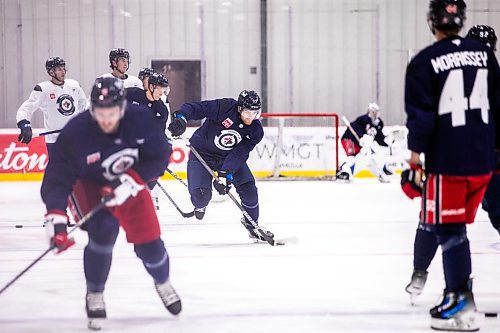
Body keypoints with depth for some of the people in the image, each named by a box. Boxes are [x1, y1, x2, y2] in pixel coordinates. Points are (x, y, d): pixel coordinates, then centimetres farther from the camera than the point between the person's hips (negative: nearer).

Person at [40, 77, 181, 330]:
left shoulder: (140, 120, -27)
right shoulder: (75, 134, -32)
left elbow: (158, 159, -18)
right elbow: (57, 178, -30)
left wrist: (130, 182, -31)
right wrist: (56, 220, -40)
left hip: (129, 183, 2)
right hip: (88, 185, -2)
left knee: (148, 239, 0)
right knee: (103, 231, -24)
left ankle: (163, 283, 34)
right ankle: (94, 296, -1)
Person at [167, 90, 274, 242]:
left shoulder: (255, 131, -14)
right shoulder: (225, 107, -25)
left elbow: (240, 154, -22)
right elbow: (194, 108, -28)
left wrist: (226, 174, -35)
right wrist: (181, 117, -48)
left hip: (230, 157, 4)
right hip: (202, 153, -3)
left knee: (248, 187, -10)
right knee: (201, 194, -16)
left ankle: (252, 224, 12)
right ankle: (200, 205, 24)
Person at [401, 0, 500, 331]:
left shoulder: (424, 62, -9)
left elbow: (420, 116, -11)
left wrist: (415, 156, -3)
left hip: (447, 160, -5)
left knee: (449, 226, -3)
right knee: (435, 215, 19)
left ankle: (462, 304, -10)